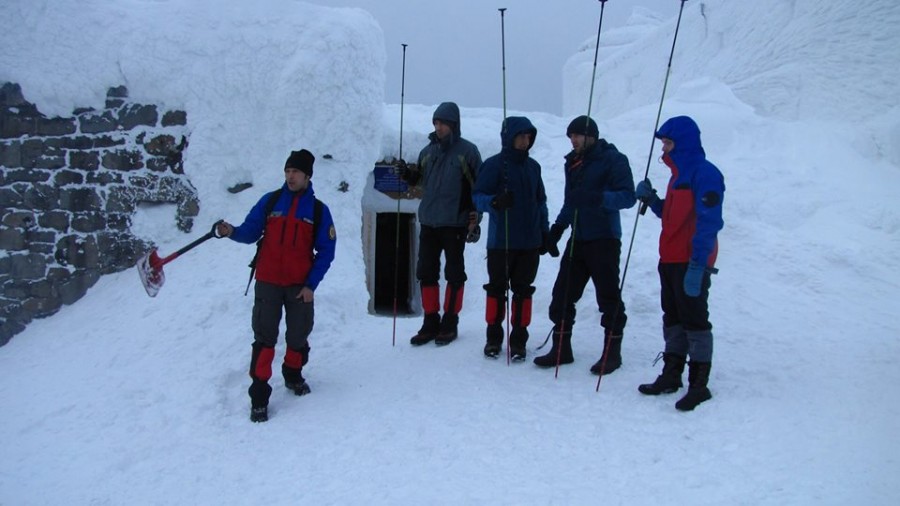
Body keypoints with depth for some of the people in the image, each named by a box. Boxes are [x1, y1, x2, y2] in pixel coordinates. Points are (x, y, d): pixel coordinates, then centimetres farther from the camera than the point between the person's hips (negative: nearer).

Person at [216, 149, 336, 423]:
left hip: (300, 285, 1)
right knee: (264, 338, -2)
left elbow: (326, 251, 0)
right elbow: (250, 231, 1)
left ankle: (293, 375, 37)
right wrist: (231, 232, -22)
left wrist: (311, 284, -6)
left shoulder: (318, 209, 0)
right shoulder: (270, 201, 2)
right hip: (268, 282, 0)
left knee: (298, 336, 10)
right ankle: (259, 395, 5)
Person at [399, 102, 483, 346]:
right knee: (426, 272, 7)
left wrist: (475, 218, -8)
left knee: (454, 274, 5)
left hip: (455, 223, -5)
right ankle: (430, 323, 16)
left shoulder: (467, 151, -4)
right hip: (428, 222, 5)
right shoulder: (428, 151, 10)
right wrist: (408, 175, -3)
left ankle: (450, 324, 14)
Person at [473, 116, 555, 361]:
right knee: (497, 288, 6)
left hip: (530, 242, 4)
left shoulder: (533, 166, 12)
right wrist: (495, 201, -30)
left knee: (523, 290, 7)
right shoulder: (493, 165, -4)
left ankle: (518, 339, 15)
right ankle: (494, 337, 18)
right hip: (500, 241, -4)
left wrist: (545, 233, 17)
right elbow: (478, 197, -9)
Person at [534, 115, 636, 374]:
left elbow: (628, 196, -15)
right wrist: (558, 226, 12)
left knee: (608, 297, 0)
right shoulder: (573, 163, 16)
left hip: (604, 239, -7)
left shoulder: (613, 159, -6)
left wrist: (596, 197, -30)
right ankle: (561, 348, 15)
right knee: (562, 294, 5)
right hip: (578, 239, 7)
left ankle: (612, 352, 13)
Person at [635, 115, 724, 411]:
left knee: (694, 320, -3)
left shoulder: (705, 174, -13)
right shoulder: (679, 173, 17)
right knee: (673, 319, 14)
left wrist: (698, 264, -24)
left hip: (691, 263, -9)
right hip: (670, 260, 9)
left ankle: (699, 383, 5)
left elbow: (709, 223, -20)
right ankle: (671, 376, 24)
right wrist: (651, 200, 5)